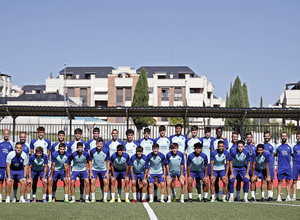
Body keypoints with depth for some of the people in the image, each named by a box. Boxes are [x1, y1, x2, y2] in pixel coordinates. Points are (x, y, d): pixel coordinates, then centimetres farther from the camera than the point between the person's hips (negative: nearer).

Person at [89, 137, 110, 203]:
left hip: (103, 169, 0)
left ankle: (105, 198, 2)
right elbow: (90, 161, -1)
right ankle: (93, 198, -2)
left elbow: (108, 161, -1)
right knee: (92, 182, -12)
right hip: (94, 169, 0)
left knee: (105, 182, -10)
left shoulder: (106, 151, -12)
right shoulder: (92, 151, -12)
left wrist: (107, 172, -4)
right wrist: (90, 172, -4)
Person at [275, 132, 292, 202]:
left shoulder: (289, 146, 9)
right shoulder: (278, 146, 6)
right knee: (280, 181, -2)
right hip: (280, 167, -1)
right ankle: (279, 197, -1)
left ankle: (288, 197, 6)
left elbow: (292, 154, 18)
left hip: (288, 167, 1)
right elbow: (275, 154, 17)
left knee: (288, 182, 3)